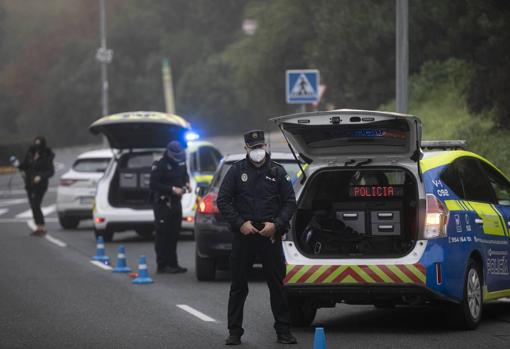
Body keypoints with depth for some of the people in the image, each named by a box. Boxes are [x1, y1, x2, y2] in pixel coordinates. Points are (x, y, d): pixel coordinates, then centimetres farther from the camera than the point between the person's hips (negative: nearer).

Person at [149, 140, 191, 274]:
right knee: (163, 234, -7)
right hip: (162, 204, -8)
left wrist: (186, 183, 5)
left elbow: (185, 175, 27)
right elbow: (153, 185, -17)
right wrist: (172, 189, -21)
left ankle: (172, 264, 16)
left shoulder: (180, 163, 9)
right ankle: (162, 265, -5)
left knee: (174, 234, 10)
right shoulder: (160, 165, -14)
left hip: (176, 202, 8)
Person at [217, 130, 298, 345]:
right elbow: (223, 201, 2)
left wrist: (276, 224, -9)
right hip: (243, 236, 0)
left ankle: (283, 330, 9)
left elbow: (290, 202, 6)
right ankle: (235, 331, 9)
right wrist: (240, 223, -10)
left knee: (277, 284, 2)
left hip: (271, 236, 0)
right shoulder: (237, 171, 4)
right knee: (238, 285, 3)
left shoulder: (277, 171, 6)